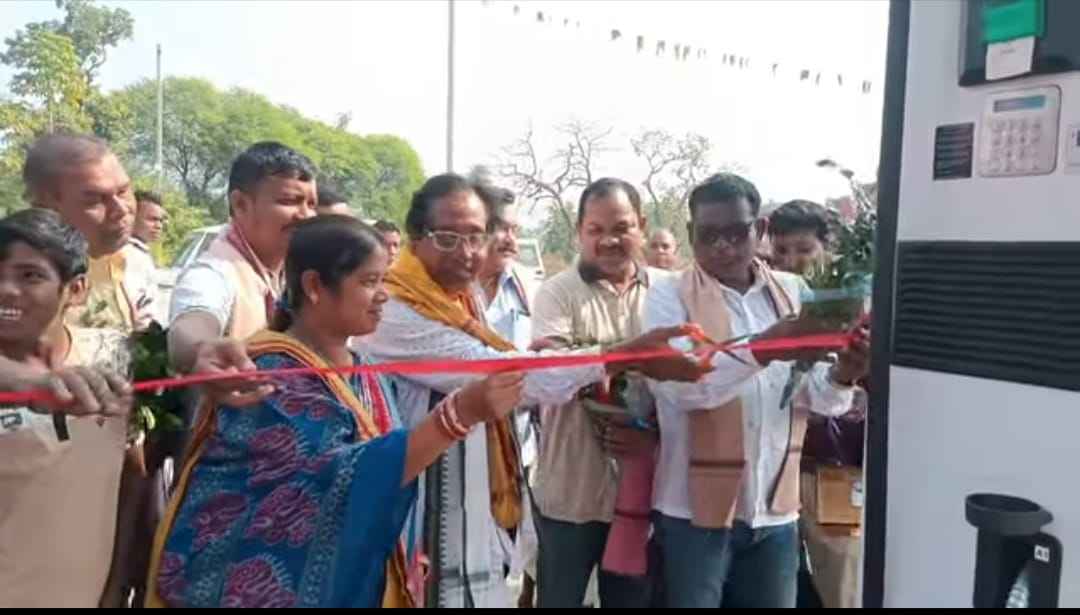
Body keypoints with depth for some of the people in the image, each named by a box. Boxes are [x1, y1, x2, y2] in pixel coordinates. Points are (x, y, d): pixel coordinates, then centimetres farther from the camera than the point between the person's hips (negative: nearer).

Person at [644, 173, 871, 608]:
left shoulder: (793, 291, 5)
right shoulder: (669, 296, -7)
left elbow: (820, 399, 3)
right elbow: (674, 384, -24)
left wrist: (843, 375, -19)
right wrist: (761, 350, -34)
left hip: (775, 510, 4)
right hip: (695, 509, -4)